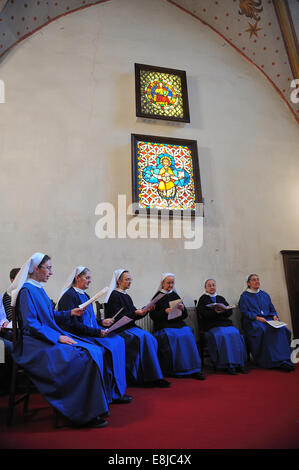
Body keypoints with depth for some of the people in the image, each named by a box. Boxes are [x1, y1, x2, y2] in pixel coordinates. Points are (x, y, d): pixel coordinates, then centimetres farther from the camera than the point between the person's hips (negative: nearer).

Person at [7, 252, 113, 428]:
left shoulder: (39, 289, 15)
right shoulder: (27, 290, -13)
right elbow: (30, 324, -20)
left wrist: (70, 313, 13)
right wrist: (57, 337, -21)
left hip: (52, 336, 9)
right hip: (37, 343, -9)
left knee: (95, 351, -6)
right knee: (83, 357, -23)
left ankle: (96, 404, -1)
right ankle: (86, 414, -11)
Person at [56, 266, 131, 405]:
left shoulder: (84, 295, 17)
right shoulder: (69, 295, -12)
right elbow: (73, 324, -20)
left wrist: (101, 322, 5)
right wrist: (97, 332, -21)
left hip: (91, 332, 9)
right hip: (78, 336, -9)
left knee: (119, 340, -11)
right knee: (110, 346, -24)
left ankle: (118, 389, -7)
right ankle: (112, 394, -11)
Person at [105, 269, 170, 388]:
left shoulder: (126, 296, 17)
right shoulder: (114, 296, -9)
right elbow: (117, 318, -16)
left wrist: (145, 310, -2)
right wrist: (135, 313, -21)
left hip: (130, 327, 8)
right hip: (120, 330, -8)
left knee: (151, 339, -14)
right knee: (144, 337, -25)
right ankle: (151, 377, -16)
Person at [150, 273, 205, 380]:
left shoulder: (175, 296, 19)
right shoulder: (157, 297, 8)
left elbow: (185, 315, 17)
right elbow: (153, 316, -1)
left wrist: (182, 309, -4)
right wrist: (165, 311, -14)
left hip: (178, 324, 3)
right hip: (164, 326, -3)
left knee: (188, 335, -23)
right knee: (172, 336, -30)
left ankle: (193, 369, -18)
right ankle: (173, 370, -18)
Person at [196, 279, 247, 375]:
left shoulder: (221, 298, 23)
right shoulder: (202, 299, 10)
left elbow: (230, 311, 12)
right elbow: (203, 314, -5)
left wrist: (223, 310, -10)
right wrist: (215, 312, -20)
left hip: (226, 323, 4)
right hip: (211, 325, -4)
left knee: (236, 334, -23)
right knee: (223, 335, -31)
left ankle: (239, 363, -18)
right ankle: (228, 365, -24)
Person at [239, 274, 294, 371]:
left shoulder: (265, 295, 23)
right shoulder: (245, 296, 7)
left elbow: (272, 309, 21)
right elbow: (244, 312, -3)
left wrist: (274, 316, -1)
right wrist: (257, 317, -17)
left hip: (268, 319, 5)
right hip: (253, 322, -4)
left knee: (281, 329, -26)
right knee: (264, 330, -35)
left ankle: (283, 360, -25)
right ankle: (273, 362, -28)